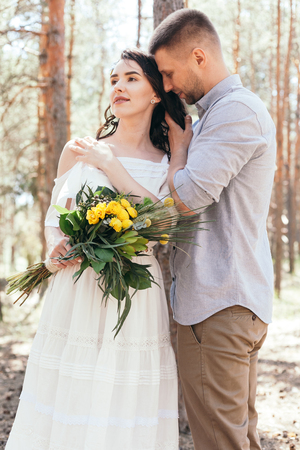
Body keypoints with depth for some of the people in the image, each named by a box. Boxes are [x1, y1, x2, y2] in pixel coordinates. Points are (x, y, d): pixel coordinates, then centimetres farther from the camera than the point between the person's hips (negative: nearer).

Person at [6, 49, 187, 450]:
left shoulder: (167, 165, 6)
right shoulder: (78, 151, 8)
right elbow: (53, 220, 14)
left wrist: (111, 165, -9)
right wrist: (59, 248, -8)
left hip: (138, 301, 0)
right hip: (75, 299, 1)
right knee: (65, 411, 4)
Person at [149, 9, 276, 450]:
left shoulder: (237, 109, -13)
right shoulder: (216, 114, 20)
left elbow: (187, 195, -19)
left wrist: (179, 141, -3)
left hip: (218, 304, -11)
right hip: (240, 298, 11)